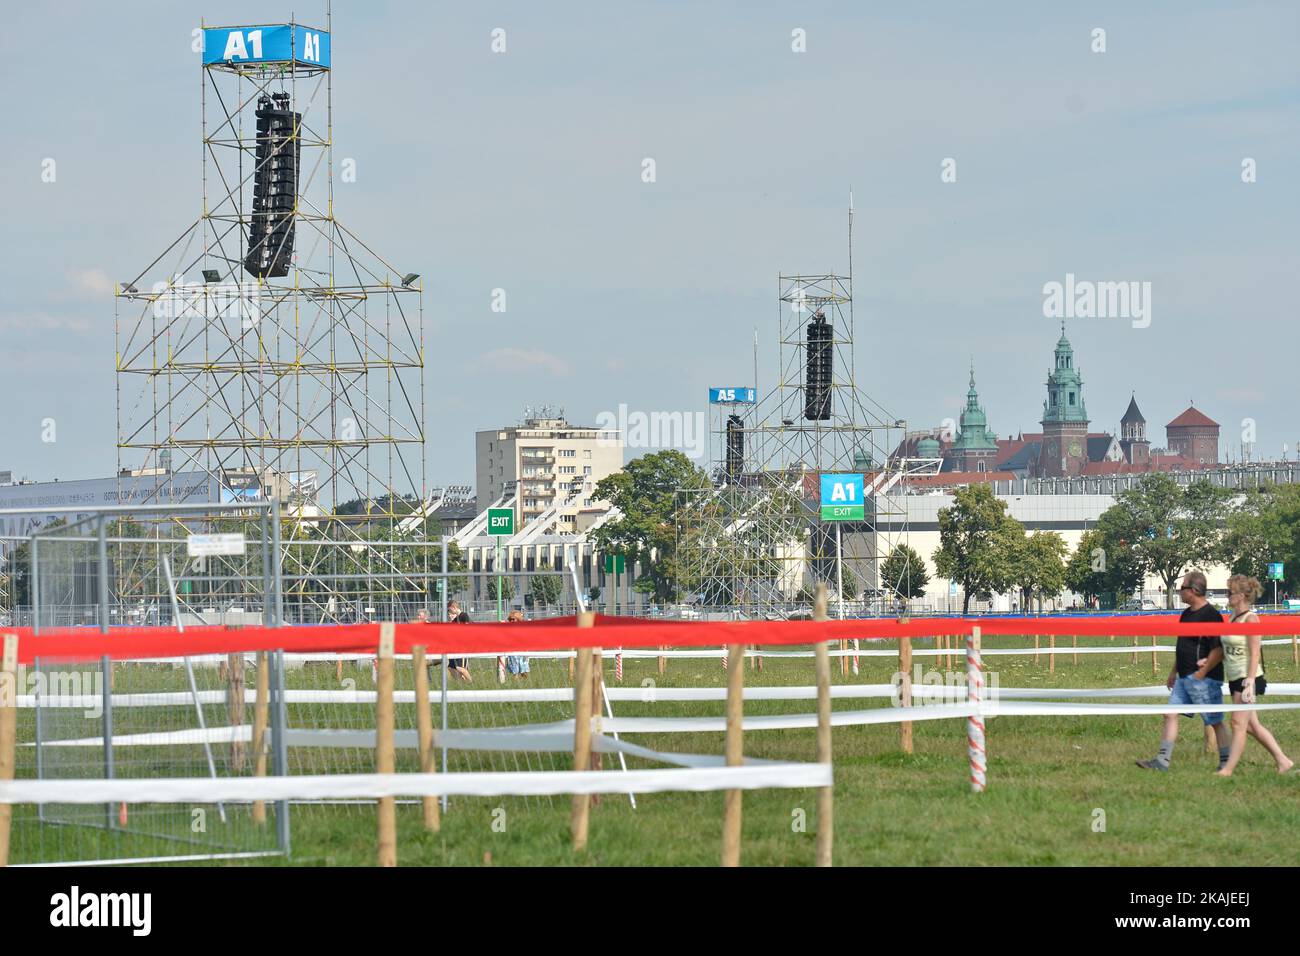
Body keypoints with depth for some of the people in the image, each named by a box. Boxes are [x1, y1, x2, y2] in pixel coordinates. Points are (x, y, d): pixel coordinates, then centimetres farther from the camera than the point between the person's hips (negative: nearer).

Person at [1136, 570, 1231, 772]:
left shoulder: (1211, 615, -16)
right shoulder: (1187, 614, 13)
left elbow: (1219, 650, -20)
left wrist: (1201, 673, -19)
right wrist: (1174, 672, 23)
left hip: (1204, 679, -10)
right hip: (1184, 678, 10)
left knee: (1215, 722, 0)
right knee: (1170, 715, 5)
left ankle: (1226, 763, 8)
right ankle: (1162, 760, 6)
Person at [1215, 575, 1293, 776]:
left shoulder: (1250, 619, -12)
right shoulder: (1234, 617, 13)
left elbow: (1255, 653, -17)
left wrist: (1249, 682, -21)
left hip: (1248, 677, -9)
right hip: (1235, 678, 9)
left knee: (1239, 723, -7)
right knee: (1252, 725, 10)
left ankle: (1228, 769, -5)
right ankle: (1283, 761, 16)